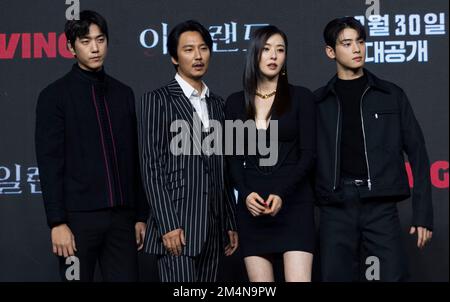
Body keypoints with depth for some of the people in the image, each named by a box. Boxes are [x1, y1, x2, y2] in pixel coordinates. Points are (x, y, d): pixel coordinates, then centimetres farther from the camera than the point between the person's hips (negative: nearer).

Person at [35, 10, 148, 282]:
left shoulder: (123, 94, 12)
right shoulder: (55, 95, -1)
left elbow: (133, 161, 14)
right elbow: (50, 164, -7)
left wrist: (141, 215, 11)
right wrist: (57, 222, -13)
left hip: (122, 217, 4)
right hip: (79, 217, -4)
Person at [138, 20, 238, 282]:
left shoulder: (218, 104, 16)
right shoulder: (158, 100, -2)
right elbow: (152, 167, -8)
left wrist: (231, 223, 13)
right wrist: (167, 225, -15)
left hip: (212, 228, 6)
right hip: (177, 224, -6)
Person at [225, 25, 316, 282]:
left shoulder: (301, 97, 2)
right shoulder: (236, 102, 10)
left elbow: (308, 154, -3)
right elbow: (234, 157, 8)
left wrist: (281, 194, -16)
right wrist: (245, 193, -10)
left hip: (293, 202, -2)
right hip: (252, 204, 3)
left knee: (298, 278, -12)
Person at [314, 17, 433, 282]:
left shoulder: (392, 95, 9)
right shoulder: (319, 102, 11)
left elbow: (417, 153, 7)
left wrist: (423, 213, 0)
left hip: (381, 207, -1)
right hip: (336, 209, 1)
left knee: (392, 275, -6)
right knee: (336, 276, 1)